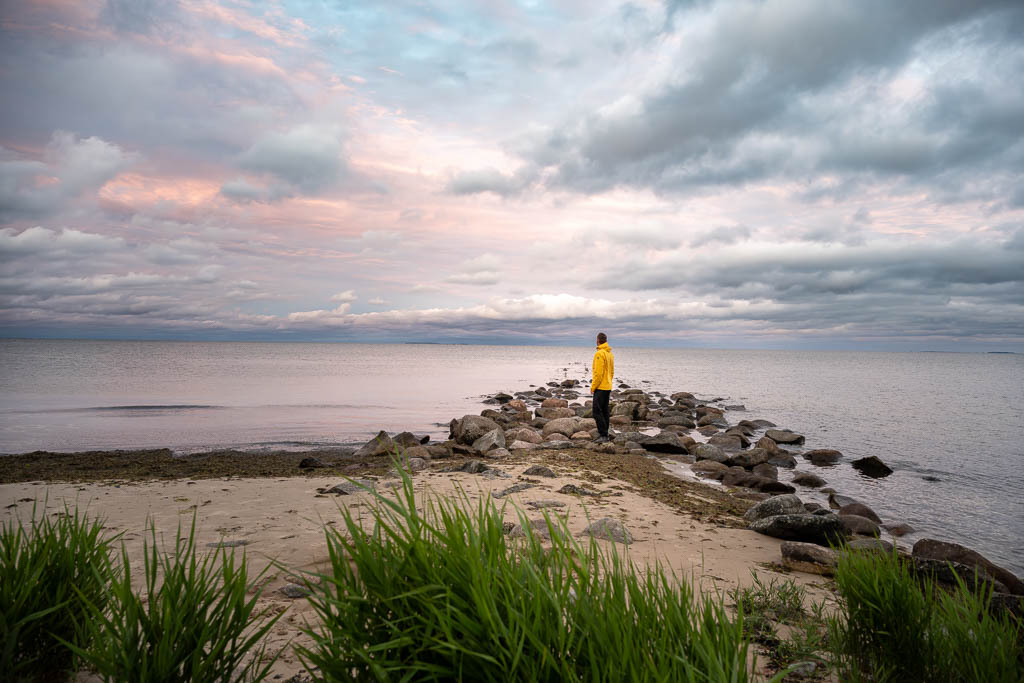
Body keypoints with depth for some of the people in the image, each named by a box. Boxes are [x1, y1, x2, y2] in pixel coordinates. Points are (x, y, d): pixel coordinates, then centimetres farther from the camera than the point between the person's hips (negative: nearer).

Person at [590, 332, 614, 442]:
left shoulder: (600, 353, -16)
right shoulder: (610, 354, 13)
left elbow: (598, 373, -20)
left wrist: (593, 386, -13)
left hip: (600, 387, -9)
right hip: (608, 387, 9)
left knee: (597, 412, -8)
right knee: (604, 411, 12)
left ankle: (603, 435, -12)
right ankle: (604, 434, 17)